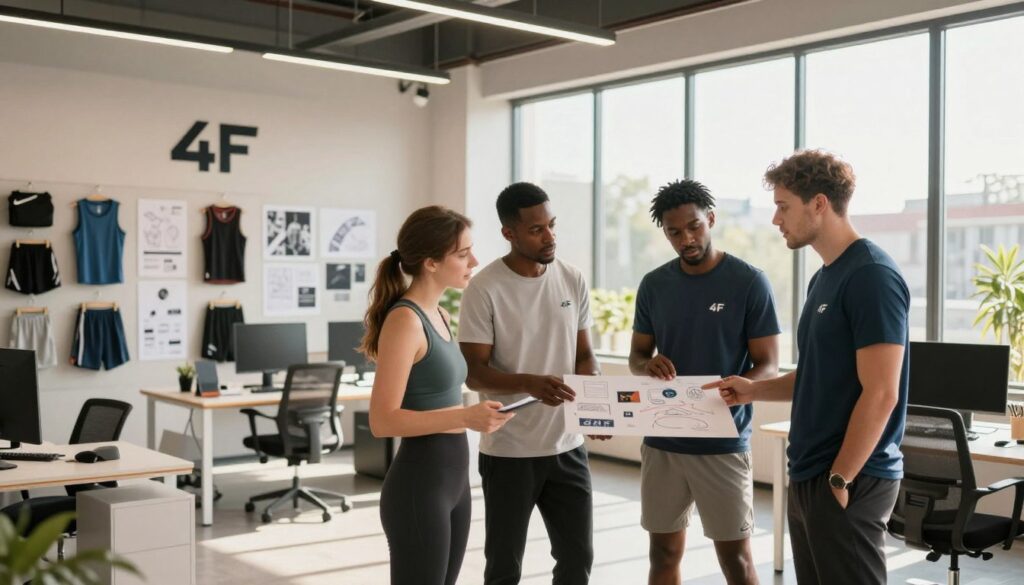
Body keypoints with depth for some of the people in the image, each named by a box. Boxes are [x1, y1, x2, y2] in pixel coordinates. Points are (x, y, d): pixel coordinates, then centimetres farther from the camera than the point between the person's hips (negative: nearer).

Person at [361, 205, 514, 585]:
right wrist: (465, 417, -29)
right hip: (419, 483, -9)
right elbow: (383, 420, -21)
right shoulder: (404, 320, -16)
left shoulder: (440, 316, 11)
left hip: (453, 477, 9)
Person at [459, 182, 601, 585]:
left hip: (568, 446, 4)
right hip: (509, 451, -4)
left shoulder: (573, 281, 3)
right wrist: (530, 382, -31)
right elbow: (474, 372, -13)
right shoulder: (484, 289, -12)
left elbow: (584, 354, 11)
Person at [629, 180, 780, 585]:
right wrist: (648, 365, -14)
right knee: (664, 552, 11)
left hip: (724, 443, -4)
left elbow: (768, 366, -7)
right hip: (661, 441, 4)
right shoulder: (653, 285, 5)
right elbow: (636, 355, 11)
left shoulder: (749, 282, -7)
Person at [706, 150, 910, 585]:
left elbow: (880, 393, -20)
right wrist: (756, 389, 7)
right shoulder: (825, 277, 13)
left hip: (851, 481, -9)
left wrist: (841, 479, -18)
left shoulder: (871, 275, -16)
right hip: (809, 475, 9)